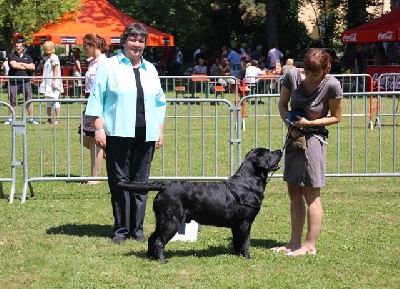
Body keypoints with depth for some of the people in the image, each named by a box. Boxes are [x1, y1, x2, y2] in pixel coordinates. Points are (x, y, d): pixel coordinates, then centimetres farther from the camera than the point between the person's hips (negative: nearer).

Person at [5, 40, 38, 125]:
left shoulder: (27, 57, 14)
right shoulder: (12, 56, 5)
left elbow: (33, 67, 2)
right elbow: (14, 65, -13)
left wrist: (21, 64, -5)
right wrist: (26, 66, -4)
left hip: (26, 81, 2)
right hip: (14, 81, -2)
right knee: (12, 101, 1)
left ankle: (32, 118, 6)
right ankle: (10, 118, 8)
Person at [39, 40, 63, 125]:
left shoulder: (54, 58, -11)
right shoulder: (48, 58, 15)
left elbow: (56, 70, -15)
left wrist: (54, 81, -19)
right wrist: (44, 82, 18)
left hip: (53, 83, -10)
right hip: (48, 83, 10)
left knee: (55, 100, -8)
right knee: (48, 102, 12)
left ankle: (57, 120, -7)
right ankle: (49, 119, 17)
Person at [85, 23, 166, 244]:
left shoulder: (150, 70, 17)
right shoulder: (109, 66, 3)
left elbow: (159, 102, 21)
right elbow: (97, 97, 0)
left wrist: (160, 130, 14)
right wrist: (99, 128, -7)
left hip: (145, 135, 4)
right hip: (118, 133, -4)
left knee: (140, 182, 5)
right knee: (119, 182, -2)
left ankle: (137, 228, 13)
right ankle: (120, 229, 5)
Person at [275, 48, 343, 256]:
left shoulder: (331, 85, -18)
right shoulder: (293, 75, -9)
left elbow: (336, 117, -7)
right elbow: (282, 104, 5)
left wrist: (308, 123, -17)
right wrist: (290, 124, -11)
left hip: (314, 139, -5)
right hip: (294, 137, 5)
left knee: (311, 194, -2)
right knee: (294, 192, 12)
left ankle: (310, 245, 4)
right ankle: (295, 242, 21)